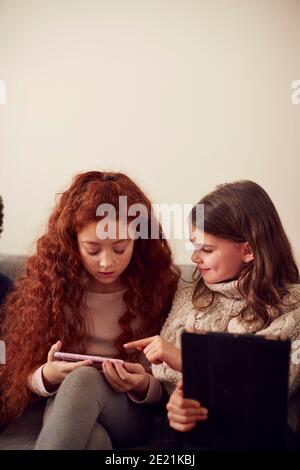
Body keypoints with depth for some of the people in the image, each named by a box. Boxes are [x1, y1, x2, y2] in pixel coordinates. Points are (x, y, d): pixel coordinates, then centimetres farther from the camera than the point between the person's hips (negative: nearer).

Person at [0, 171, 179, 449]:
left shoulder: (161, 282, -4)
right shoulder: (51, 280, -2)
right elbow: (27, 374, 3)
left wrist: (143, 386, -22)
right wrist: (48, 376, -21)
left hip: (133, 411, 1)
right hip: (65, 407, 0)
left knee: (84, 379, -35)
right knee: (92, 439, -39)